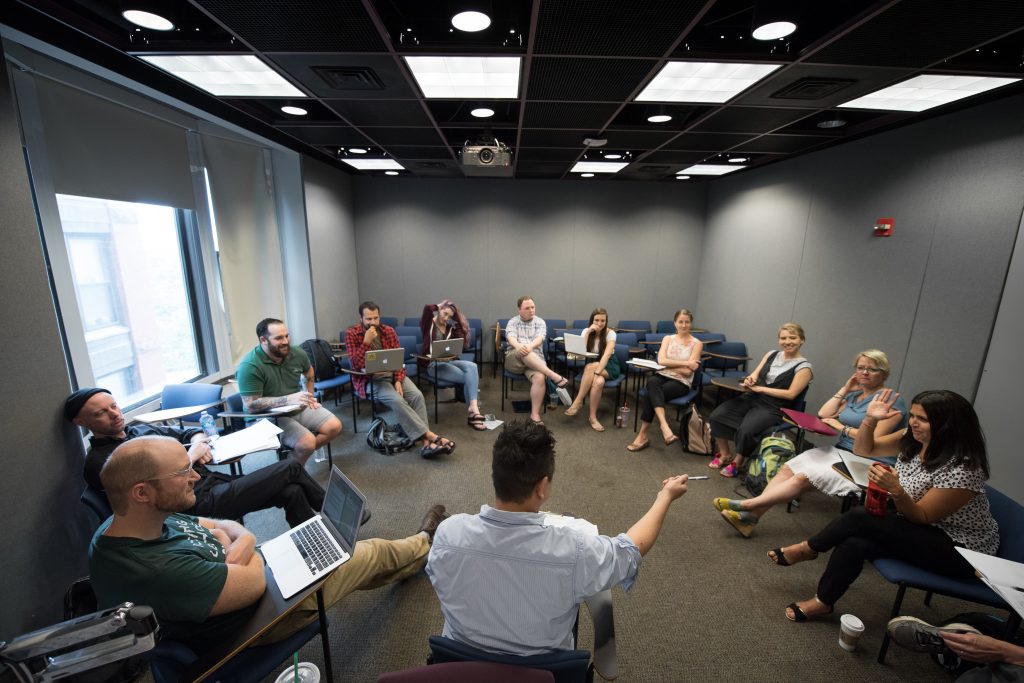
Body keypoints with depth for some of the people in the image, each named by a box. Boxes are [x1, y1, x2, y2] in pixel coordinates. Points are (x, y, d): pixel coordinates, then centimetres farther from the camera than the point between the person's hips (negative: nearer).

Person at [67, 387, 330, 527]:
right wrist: (192, 455, -9)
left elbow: (191, 432, 25)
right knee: (291, 468, -10)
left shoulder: (139, 429, 17)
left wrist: (199, 442, 3)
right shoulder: (100, 461, -8)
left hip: (213, 481, 8)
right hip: (202, 504, -8)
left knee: (291, 492, -10)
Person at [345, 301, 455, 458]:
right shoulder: (352, 334, -4)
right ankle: (432, 436, -30)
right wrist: (366, 342, -21)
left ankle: (425, 442, -27)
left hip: (393, 374, 4)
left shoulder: (389, 331, 6)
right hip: (370, 379, -4)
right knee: (397, 400, -31)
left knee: (417, 395, -24)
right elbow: (356, 365, -12)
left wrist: (398, 380, -11)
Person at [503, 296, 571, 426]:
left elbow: (540, 338, -9)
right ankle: (555, 377, -39)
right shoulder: (512, 322, 10)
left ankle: (535, 414, -28)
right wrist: (518, 345, -36)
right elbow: (511, 337, -11)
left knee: (539, 378, -33)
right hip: (513, 359, -1)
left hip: (535, 360, 1)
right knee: (523, 353, -38)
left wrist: (530, 346, -33)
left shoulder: (540, 322, 11)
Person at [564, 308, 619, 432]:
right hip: (591, 365, 2)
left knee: (590, 367, -36)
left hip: (609, 366, -2)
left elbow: (607, 354, -27)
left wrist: (596, 372, -39)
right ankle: (593, 417, -27)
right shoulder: (586, 331, -4)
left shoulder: (610, 333, -12)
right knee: (598, 382, -34)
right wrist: (588, 332, -22)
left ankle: (578, 402, -27)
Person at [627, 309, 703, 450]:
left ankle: (642, 436, -27)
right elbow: (661, 360, -6)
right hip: (662, 376, 2)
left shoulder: (697, 343, 2)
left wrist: (668, 363, -5)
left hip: (681, 382, -2)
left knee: (650, 395, -32)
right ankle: (664, 426, -46)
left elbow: (688, 372, -8)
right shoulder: (667, 338, 12)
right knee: (652, 382, -37)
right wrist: (686, 363, -11)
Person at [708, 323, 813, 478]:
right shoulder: (772, 354, 12)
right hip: (751, 397, 5)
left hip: (773, 408, -5)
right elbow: (755, 375, 11)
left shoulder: (803, 367, -4)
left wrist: (760, 389, -13)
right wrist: (750, 379, -14)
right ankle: (725, 454, 4)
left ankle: (738, 461, -2)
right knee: (717, 415, -15)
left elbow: (791, 394, -11)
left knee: (746, 429, -31)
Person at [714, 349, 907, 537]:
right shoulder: (854, 394, 17)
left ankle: (746, 505, -28)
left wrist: (841, 427, -5)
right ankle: (751, 516, -24)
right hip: (839, 451, 7)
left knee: (803, 478, -25)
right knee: (788, 468, -16)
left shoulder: (892, 401, -5)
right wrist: (845, 389, 11)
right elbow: (823, 415, 10)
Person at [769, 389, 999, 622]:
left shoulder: (962, 467, -26)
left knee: (860, 518, -24)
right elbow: (863, 449, 3)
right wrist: (870, 419, -14)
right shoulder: (913, 439, -6)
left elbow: (922, 517, -20)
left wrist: (895, 490, -39)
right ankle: (823, 601, -4)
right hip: (923, 532, 6)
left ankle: (808, 548, 0)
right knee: (853, 544, -20)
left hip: (960, 548, -6)